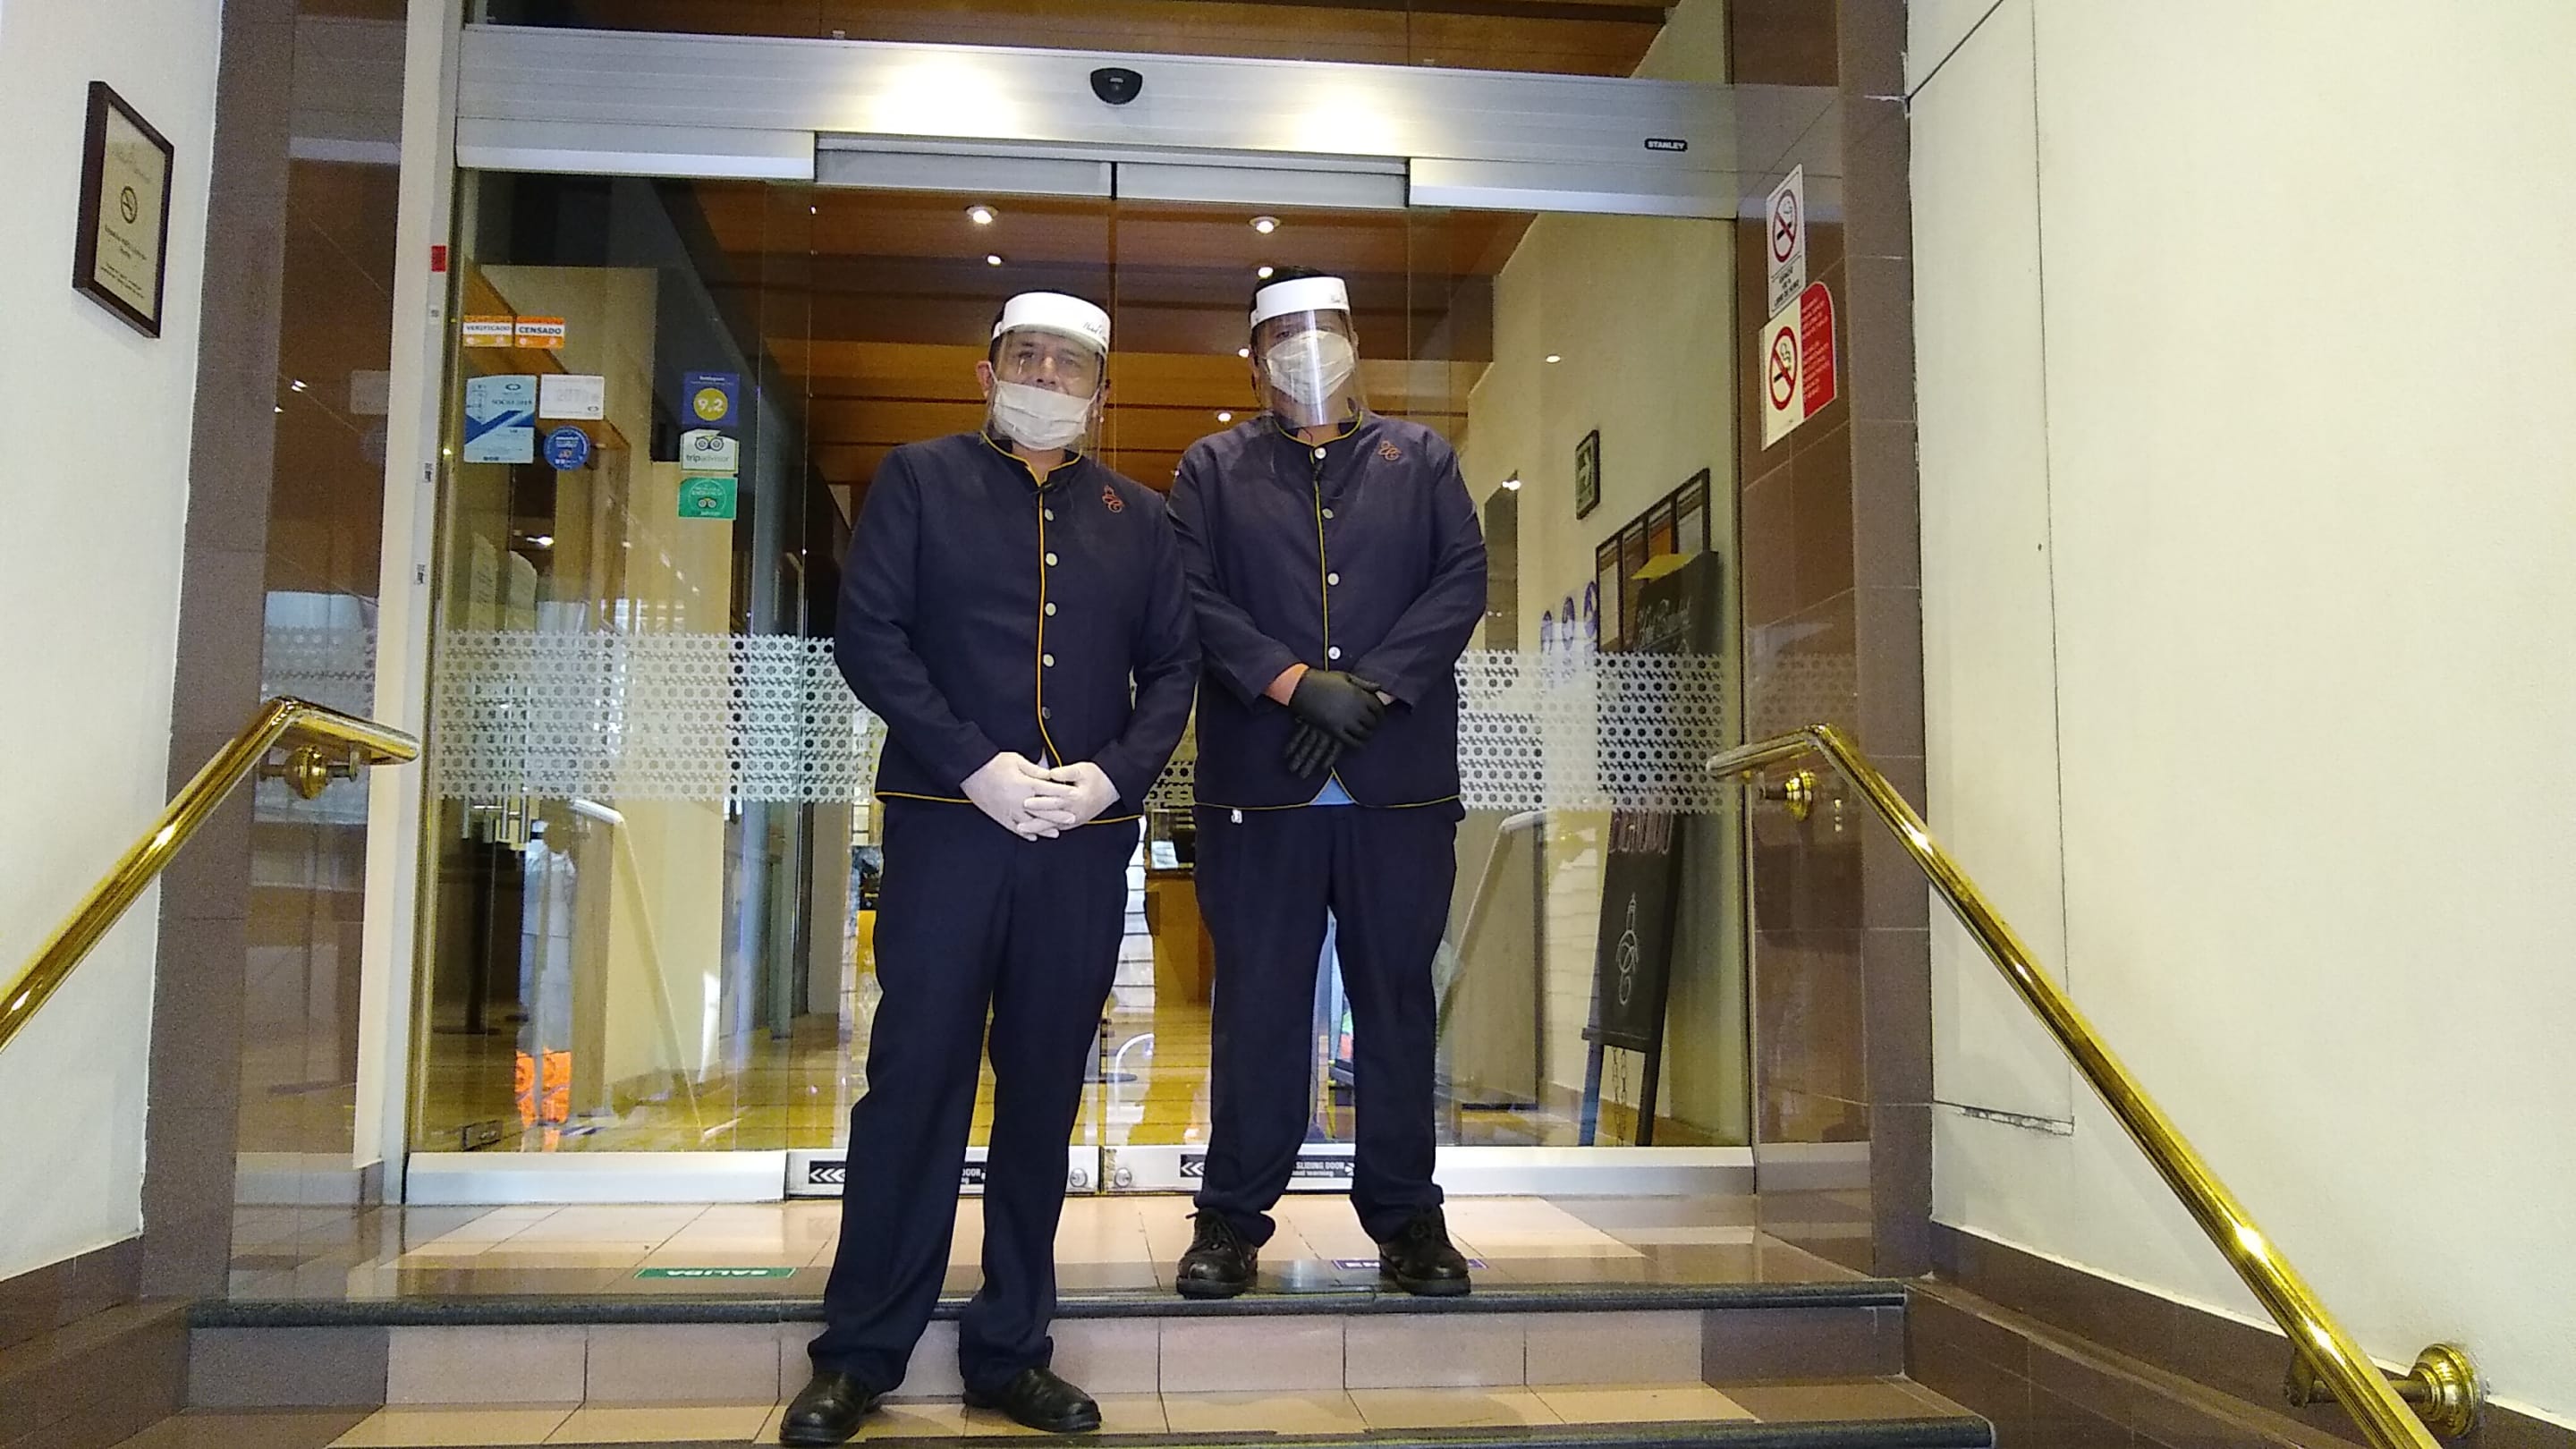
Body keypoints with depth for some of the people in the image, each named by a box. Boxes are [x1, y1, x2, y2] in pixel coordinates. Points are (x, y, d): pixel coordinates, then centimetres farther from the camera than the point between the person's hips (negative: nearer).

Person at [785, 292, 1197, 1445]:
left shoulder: (1137, 519, 15)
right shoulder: (920, 480, 8)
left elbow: (1172, 667, 11)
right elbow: (869, 633, -2)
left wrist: (1115, 774, -7)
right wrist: (977, 765, -12)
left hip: (1086, 841, 3)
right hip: (946, 825, -3)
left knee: (1044, 1090, 7)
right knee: (914, 1078, -1)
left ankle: (1009, 1351, 19)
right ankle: (860, 1356, 12)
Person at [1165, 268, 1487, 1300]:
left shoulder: (1420, 458, 16)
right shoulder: (1212, 469, 13)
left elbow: (1463, 579, 4)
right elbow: (1193, 598, 0)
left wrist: (1368, 688, -9)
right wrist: (1297, 684, -13)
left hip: (1401, 780, 1)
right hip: (1261, 785, -1)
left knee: (1398, 996, 6)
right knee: (1257, 1001, 3)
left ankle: (1406, 1215, 16)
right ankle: (1234, 1217, 13)